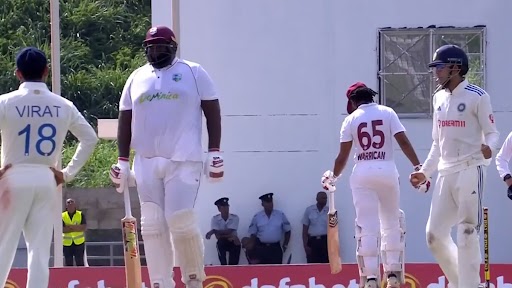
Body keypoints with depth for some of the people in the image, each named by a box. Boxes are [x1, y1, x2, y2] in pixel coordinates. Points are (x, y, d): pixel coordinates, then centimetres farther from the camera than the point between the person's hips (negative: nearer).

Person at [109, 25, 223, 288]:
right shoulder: (136, 79, 16)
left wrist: (215, 153, -4)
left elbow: (212, 111, 3)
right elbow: (125, 121, 17)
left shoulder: (193, 73, 6)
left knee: (181, 221, -15)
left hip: (183, 160, -4)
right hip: (146, 161, 4)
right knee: (152, 226, 0)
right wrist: (122, 162, 10)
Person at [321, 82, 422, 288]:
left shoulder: (351, 119, 3)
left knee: (367, 226, -1)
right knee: (391, 223, 14)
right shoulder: (387, 113, 4)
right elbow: (403, 142, -5)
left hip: (362, 173, -1)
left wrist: (333, 177, 17)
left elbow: (343, 155, 2)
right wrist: (418, 167, -5)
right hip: (387, 171, 1)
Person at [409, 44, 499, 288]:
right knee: (435, 234, 4)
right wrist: (425, 171, 17)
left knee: (467, 234, -8)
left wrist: (488, 148, -28)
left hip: (470, 170, -7)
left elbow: (492, 133, -6)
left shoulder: (477, 97, -7)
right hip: (445, 173, 7)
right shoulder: (439, 98, 15)